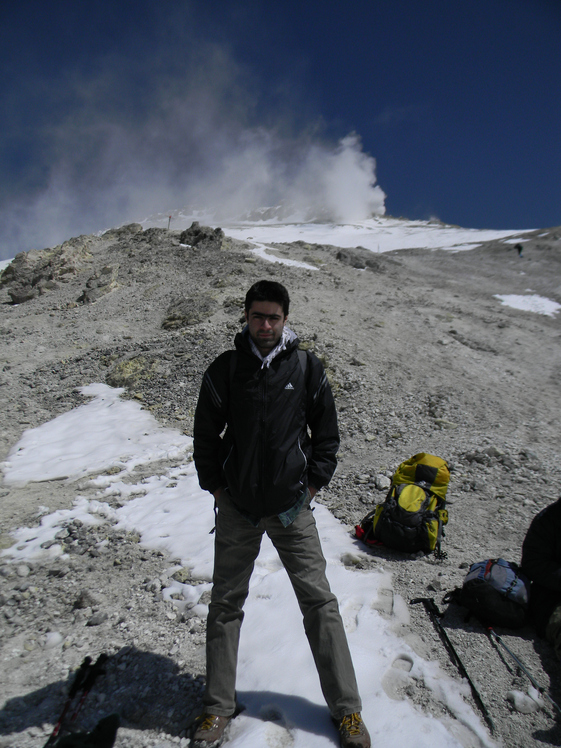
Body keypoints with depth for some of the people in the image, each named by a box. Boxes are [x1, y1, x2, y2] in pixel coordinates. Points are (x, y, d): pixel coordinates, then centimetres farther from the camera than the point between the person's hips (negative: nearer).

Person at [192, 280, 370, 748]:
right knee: (225, 604, 11)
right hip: (237, 507, 1)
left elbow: (327, 432, 5)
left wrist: (313, 483, 0)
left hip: (292, 507, -1)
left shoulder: (307, 368, -4)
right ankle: (218, 706, 30)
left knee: (319, 602, 5)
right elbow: (205, 433, 5)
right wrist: (215, 486, 1)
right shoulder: (225, 369, -3)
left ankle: (346, 708, 22)